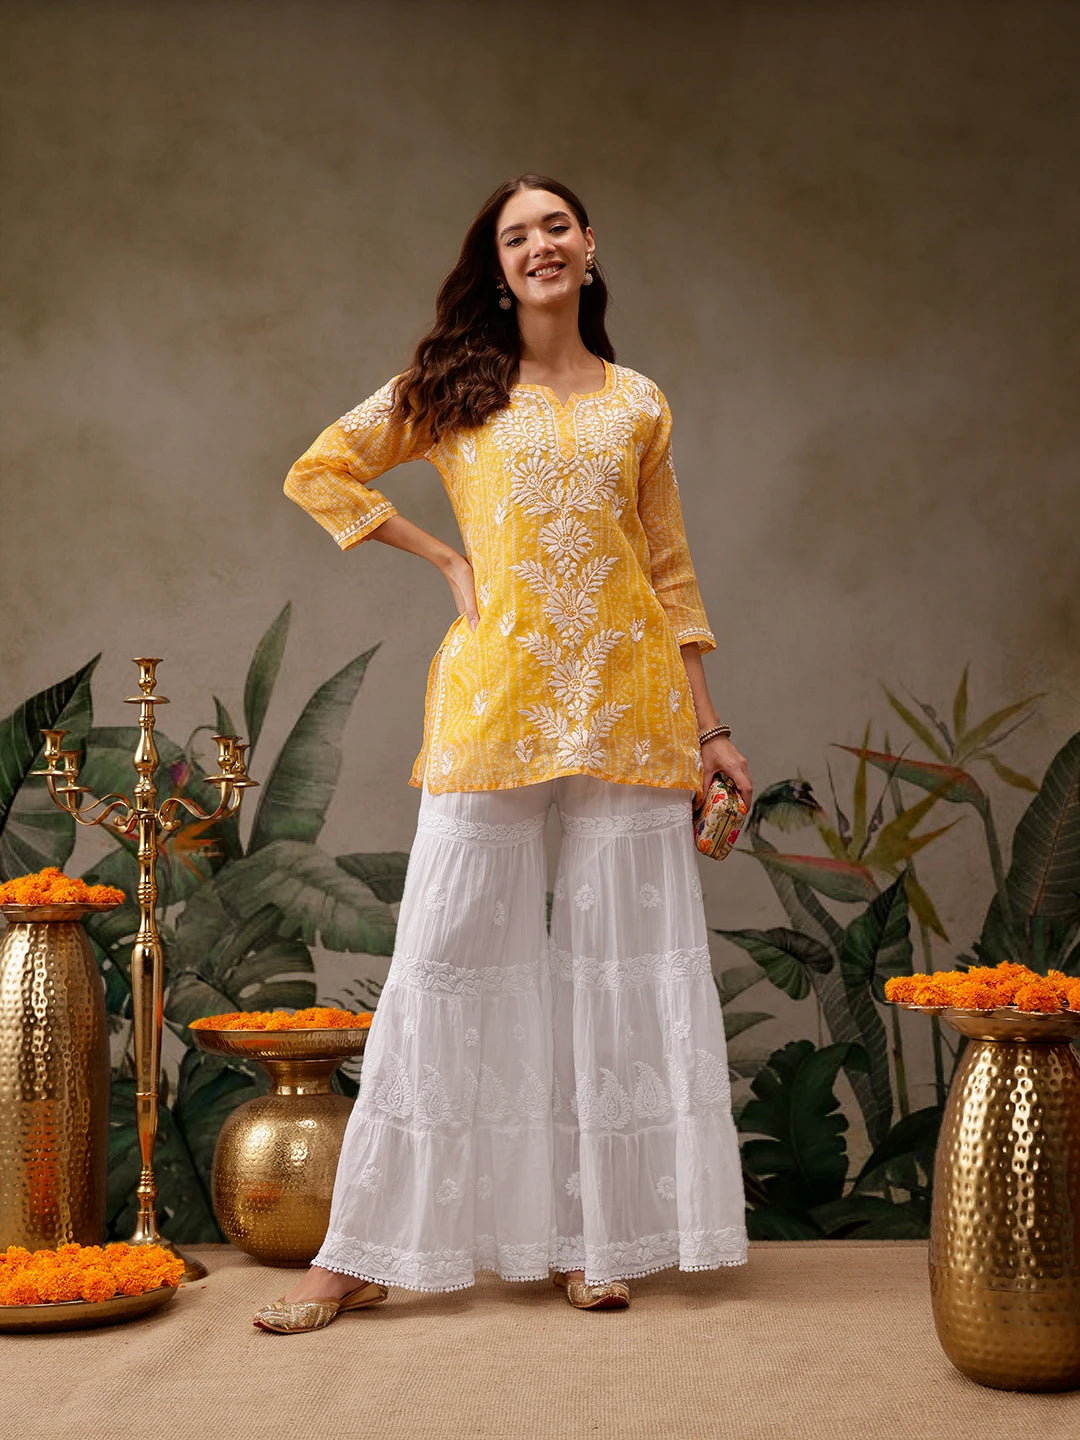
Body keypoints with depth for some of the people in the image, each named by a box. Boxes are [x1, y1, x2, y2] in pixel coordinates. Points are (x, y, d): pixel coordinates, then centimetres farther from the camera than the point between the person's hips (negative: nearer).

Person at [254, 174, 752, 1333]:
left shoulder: (638, 405, 13)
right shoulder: (453, 388, 9)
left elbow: (671, 572, 14)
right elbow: (318, 472, 12)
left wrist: (709, 728, 9)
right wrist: (445, 558, 3)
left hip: (627, 701, 2)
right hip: (496, 697, -2)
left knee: (620, 959, 3)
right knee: (448, 956, -3)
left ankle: (594, 1238, 13)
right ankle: (358, 1255, 4)